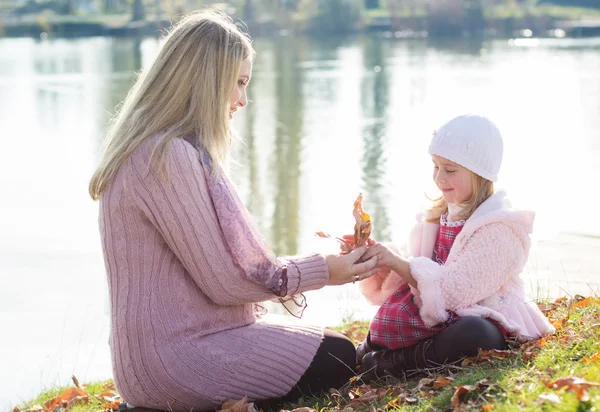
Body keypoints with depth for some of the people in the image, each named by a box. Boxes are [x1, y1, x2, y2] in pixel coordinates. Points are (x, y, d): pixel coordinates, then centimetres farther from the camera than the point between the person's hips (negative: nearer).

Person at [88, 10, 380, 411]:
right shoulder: (167, 156, -20)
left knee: (335, 348, 19)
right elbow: (222, 282, -18)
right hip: (175, 359, -10)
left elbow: (218, 260, 13)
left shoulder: (156, 149, 12)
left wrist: (325, 263, 8)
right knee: (337, 360, -1)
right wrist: (320, 270, -8)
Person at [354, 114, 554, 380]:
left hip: (479, 323, -6)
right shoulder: (439, 216, 9)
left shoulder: (499, 228, -16)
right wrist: (375, 255, -14)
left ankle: (393, 362, -25)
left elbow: (454, 291, -23)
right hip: (441, 319, 7)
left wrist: (398, 263, -26)